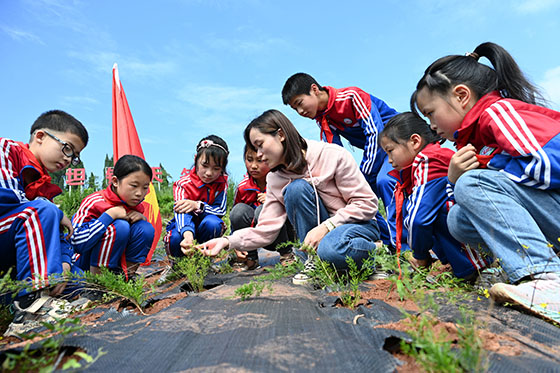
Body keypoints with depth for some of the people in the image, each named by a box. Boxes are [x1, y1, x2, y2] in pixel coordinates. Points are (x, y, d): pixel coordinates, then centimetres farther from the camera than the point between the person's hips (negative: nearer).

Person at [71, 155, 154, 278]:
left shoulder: (136, 206, -3)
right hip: (87, 265, -5)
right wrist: (110, 214, -30)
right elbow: (76, 243, -30)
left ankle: (127, 274, -3)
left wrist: (142, 218, -13)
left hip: (116, 262, 6)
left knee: (146, 228, -14)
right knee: (120, 226, -29)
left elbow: (144, 236, 9)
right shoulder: (94, 202, -21)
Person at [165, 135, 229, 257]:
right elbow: (182, 213, -33)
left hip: (205, 228, 1)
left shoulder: (222, 182, -7)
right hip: (183, 228, -1)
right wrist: (188, 235, -56)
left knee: (212, 222, -34)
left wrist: (197, 205, -33)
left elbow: (221, 210, -14)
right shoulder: (183, 184, -17)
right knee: (176, 238, -36)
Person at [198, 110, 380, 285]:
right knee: (296, 188, -25)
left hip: (359, 224, -3)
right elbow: (266, 229, -7)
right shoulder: (274, 180, -4)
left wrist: (326, 226, -25)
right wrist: (228, 241, -21)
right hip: (319, 228, 4)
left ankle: (377, 249, -5)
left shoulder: (333, 155, -18)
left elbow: (367, 203, -15)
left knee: (331, 250, -39)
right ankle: (313, 260, -14)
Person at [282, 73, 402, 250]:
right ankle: (388, 241, 4)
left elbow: (376, 134, -26)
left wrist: (363, 178, -24)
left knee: (384, 180, -31)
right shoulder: (322, 119, 1)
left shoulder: (352, 96, -22)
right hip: (374, 150, 8)